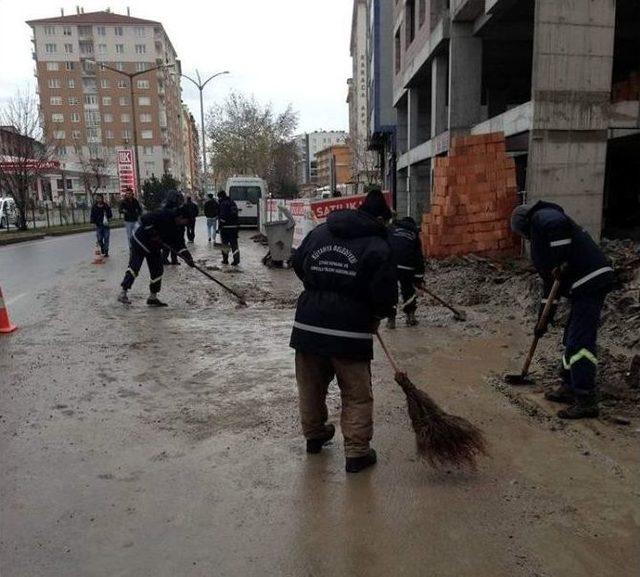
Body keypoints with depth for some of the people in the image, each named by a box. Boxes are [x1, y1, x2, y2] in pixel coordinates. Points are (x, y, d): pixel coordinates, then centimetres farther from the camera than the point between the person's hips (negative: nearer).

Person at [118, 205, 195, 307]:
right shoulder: (164, 215, -27)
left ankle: (152, 297, 12)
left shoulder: (179, 227, -2)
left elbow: (179, 244, -1)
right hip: (140, 241, -8)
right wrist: (153, 234, -26)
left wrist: (187, 256, -14)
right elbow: (144, 219, -28)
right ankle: (123, 293, -6)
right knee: (134, 266, -11)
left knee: (157, 271, 4)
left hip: (154, 247, 8)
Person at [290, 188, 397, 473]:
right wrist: (376, 315, 9)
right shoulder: (378, 246, -8)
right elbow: (386, 294, -12)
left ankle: (314, 434, 39)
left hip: (308, 326, 5)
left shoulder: (318, 233, 9)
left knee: (311, 387, 22)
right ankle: (357, 452, 15)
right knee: (357, 396, 10)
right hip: (350, 332, -5)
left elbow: (297, 265, 20)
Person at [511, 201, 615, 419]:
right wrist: (543, 319, 28)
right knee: (571, 339, 18)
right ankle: (570, 388, 28)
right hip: (584, 284, 11)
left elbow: (558, 223, -29)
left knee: (579, 342, -9)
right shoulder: (541, 236, 27)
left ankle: (587, 401, -4)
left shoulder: (541, 218, -1)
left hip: (590, 281, -11)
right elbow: (550, 279, 28)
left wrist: (561, 263, -22)